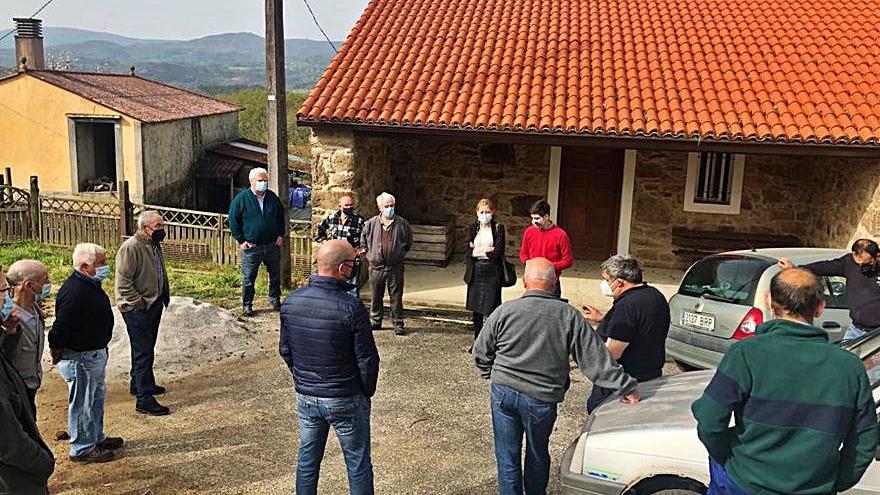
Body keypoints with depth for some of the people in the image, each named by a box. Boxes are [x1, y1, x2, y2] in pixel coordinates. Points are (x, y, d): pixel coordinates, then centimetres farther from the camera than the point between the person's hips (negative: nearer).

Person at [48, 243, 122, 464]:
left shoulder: (90, 285, 6)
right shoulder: (74, 292, -28)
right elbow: (61, 328, -28)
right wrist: (57, 352, -16)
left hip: (94, 353, 11)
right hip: (79, 357, -11)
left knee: (96, 397, 23)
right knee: (82, 403, 4)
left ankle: (97, 438, 38)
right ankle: (82, 450, 18)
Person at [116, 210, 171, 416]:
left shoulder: (154, 245, 10)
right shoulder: (130, 248, -20)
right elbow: (123, 282, -22)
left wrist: (165, 296, 16)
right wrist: (140, 303, -20)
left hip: (154, 305, 9)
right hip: (137, 309, -9)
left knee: (146, 349, 21)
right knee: (143, 351, -7)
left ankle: (139, 384, 38)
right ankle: (144, 399, -3)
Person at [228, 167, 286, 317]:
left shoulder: (273, 198, 6)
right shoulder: (241, 198, -5)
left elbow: (281, 217, 18)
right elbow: (233, 220, -2)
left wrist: (281, 235, 8)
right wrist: (241, 240, -7)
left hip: (273, 246, 3)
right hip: (251, 247, -3)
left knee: (275, 276, 13)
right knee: (248, 278, 2)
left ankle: (275, 300, 31)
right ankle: (246, 305, 14)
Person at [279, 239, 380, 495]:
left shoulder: (291, 302, -6)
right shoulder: (351, 308, -23)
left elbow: (285, 350, 5)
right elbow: (367, 359, -16)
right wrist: (367, 392, 2)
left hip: (305, 397, 5)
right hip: (346, 401, -5)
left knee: (307, 460, 20)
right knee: (358, 464, 12)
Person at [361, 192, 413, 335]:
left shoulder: (402, 223, -1)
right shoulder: (371, 224, 1)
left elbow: (409, 242, 15)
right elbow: (363, 241, 16)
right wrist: (369, 255, 12)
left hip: (395, 267, -1)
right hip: (376, 266, 1)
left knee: (396, 297, 2)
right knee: (376, 297, 10)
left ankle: (398, 325, 9)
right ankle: (375, 322, 23)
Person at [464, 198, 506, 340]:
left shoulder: (498, 228, -1)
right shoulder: (472, 228, 8)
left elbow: (498, 252, -10)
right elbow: (467, 251, 0)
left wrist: (478, 250, -6)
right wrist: (487, 250, -10)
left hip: (492, 271, -4)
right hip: (475, 271, 4)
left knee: (490, 309, -6)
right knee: (476, 308, 10)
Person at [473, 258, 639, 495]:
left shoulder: (504, 311, -7)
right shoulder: (569, 316, -8)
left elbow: (481, 352, 4)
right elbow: (596, 357, -7)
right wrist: (627, 386, 0)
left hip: (504, 392, 0)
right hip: (542, 399, 0)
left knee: (507, 457, 12)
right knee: (537, 454, 22)